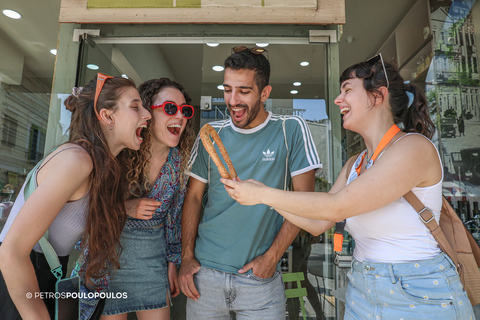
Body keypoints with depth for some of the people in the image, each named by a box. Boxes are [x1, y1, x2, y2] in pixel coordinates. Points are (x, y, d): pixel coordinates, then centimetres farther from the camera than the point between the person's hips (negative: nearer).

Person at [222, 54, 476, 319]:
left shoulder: (414, 147, -19)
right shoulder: (355, 164, 5)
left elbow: (337, 207, -26)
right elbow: (318, 224, 3)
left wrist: (264, 195, -20)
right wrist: (263, 191, -2)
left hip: (420, 297, -7)